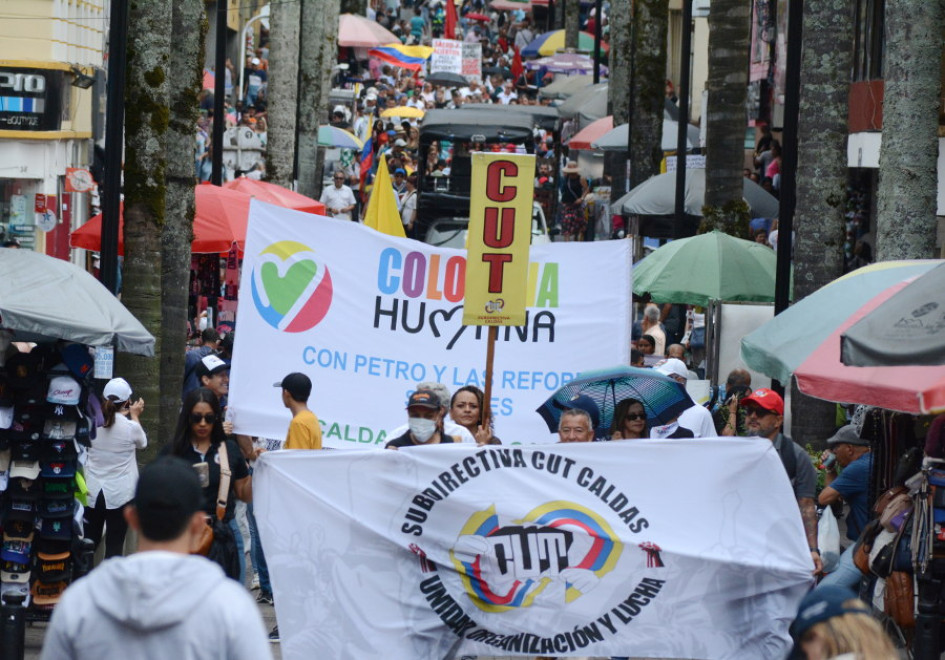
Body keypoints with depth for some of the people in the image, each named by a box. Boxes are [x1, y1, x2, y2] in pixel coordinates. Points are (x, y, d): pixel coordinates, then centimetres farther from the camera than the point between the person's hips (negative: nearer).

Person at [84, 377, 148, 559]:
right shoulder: (130, 427, -13)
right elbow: (142, 443, 9)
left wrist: (122, 414, 23)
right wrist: (135, 416, 20)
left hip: (92, 493, 4)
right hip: (120, 495, -3)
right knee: (114, 546, 1)